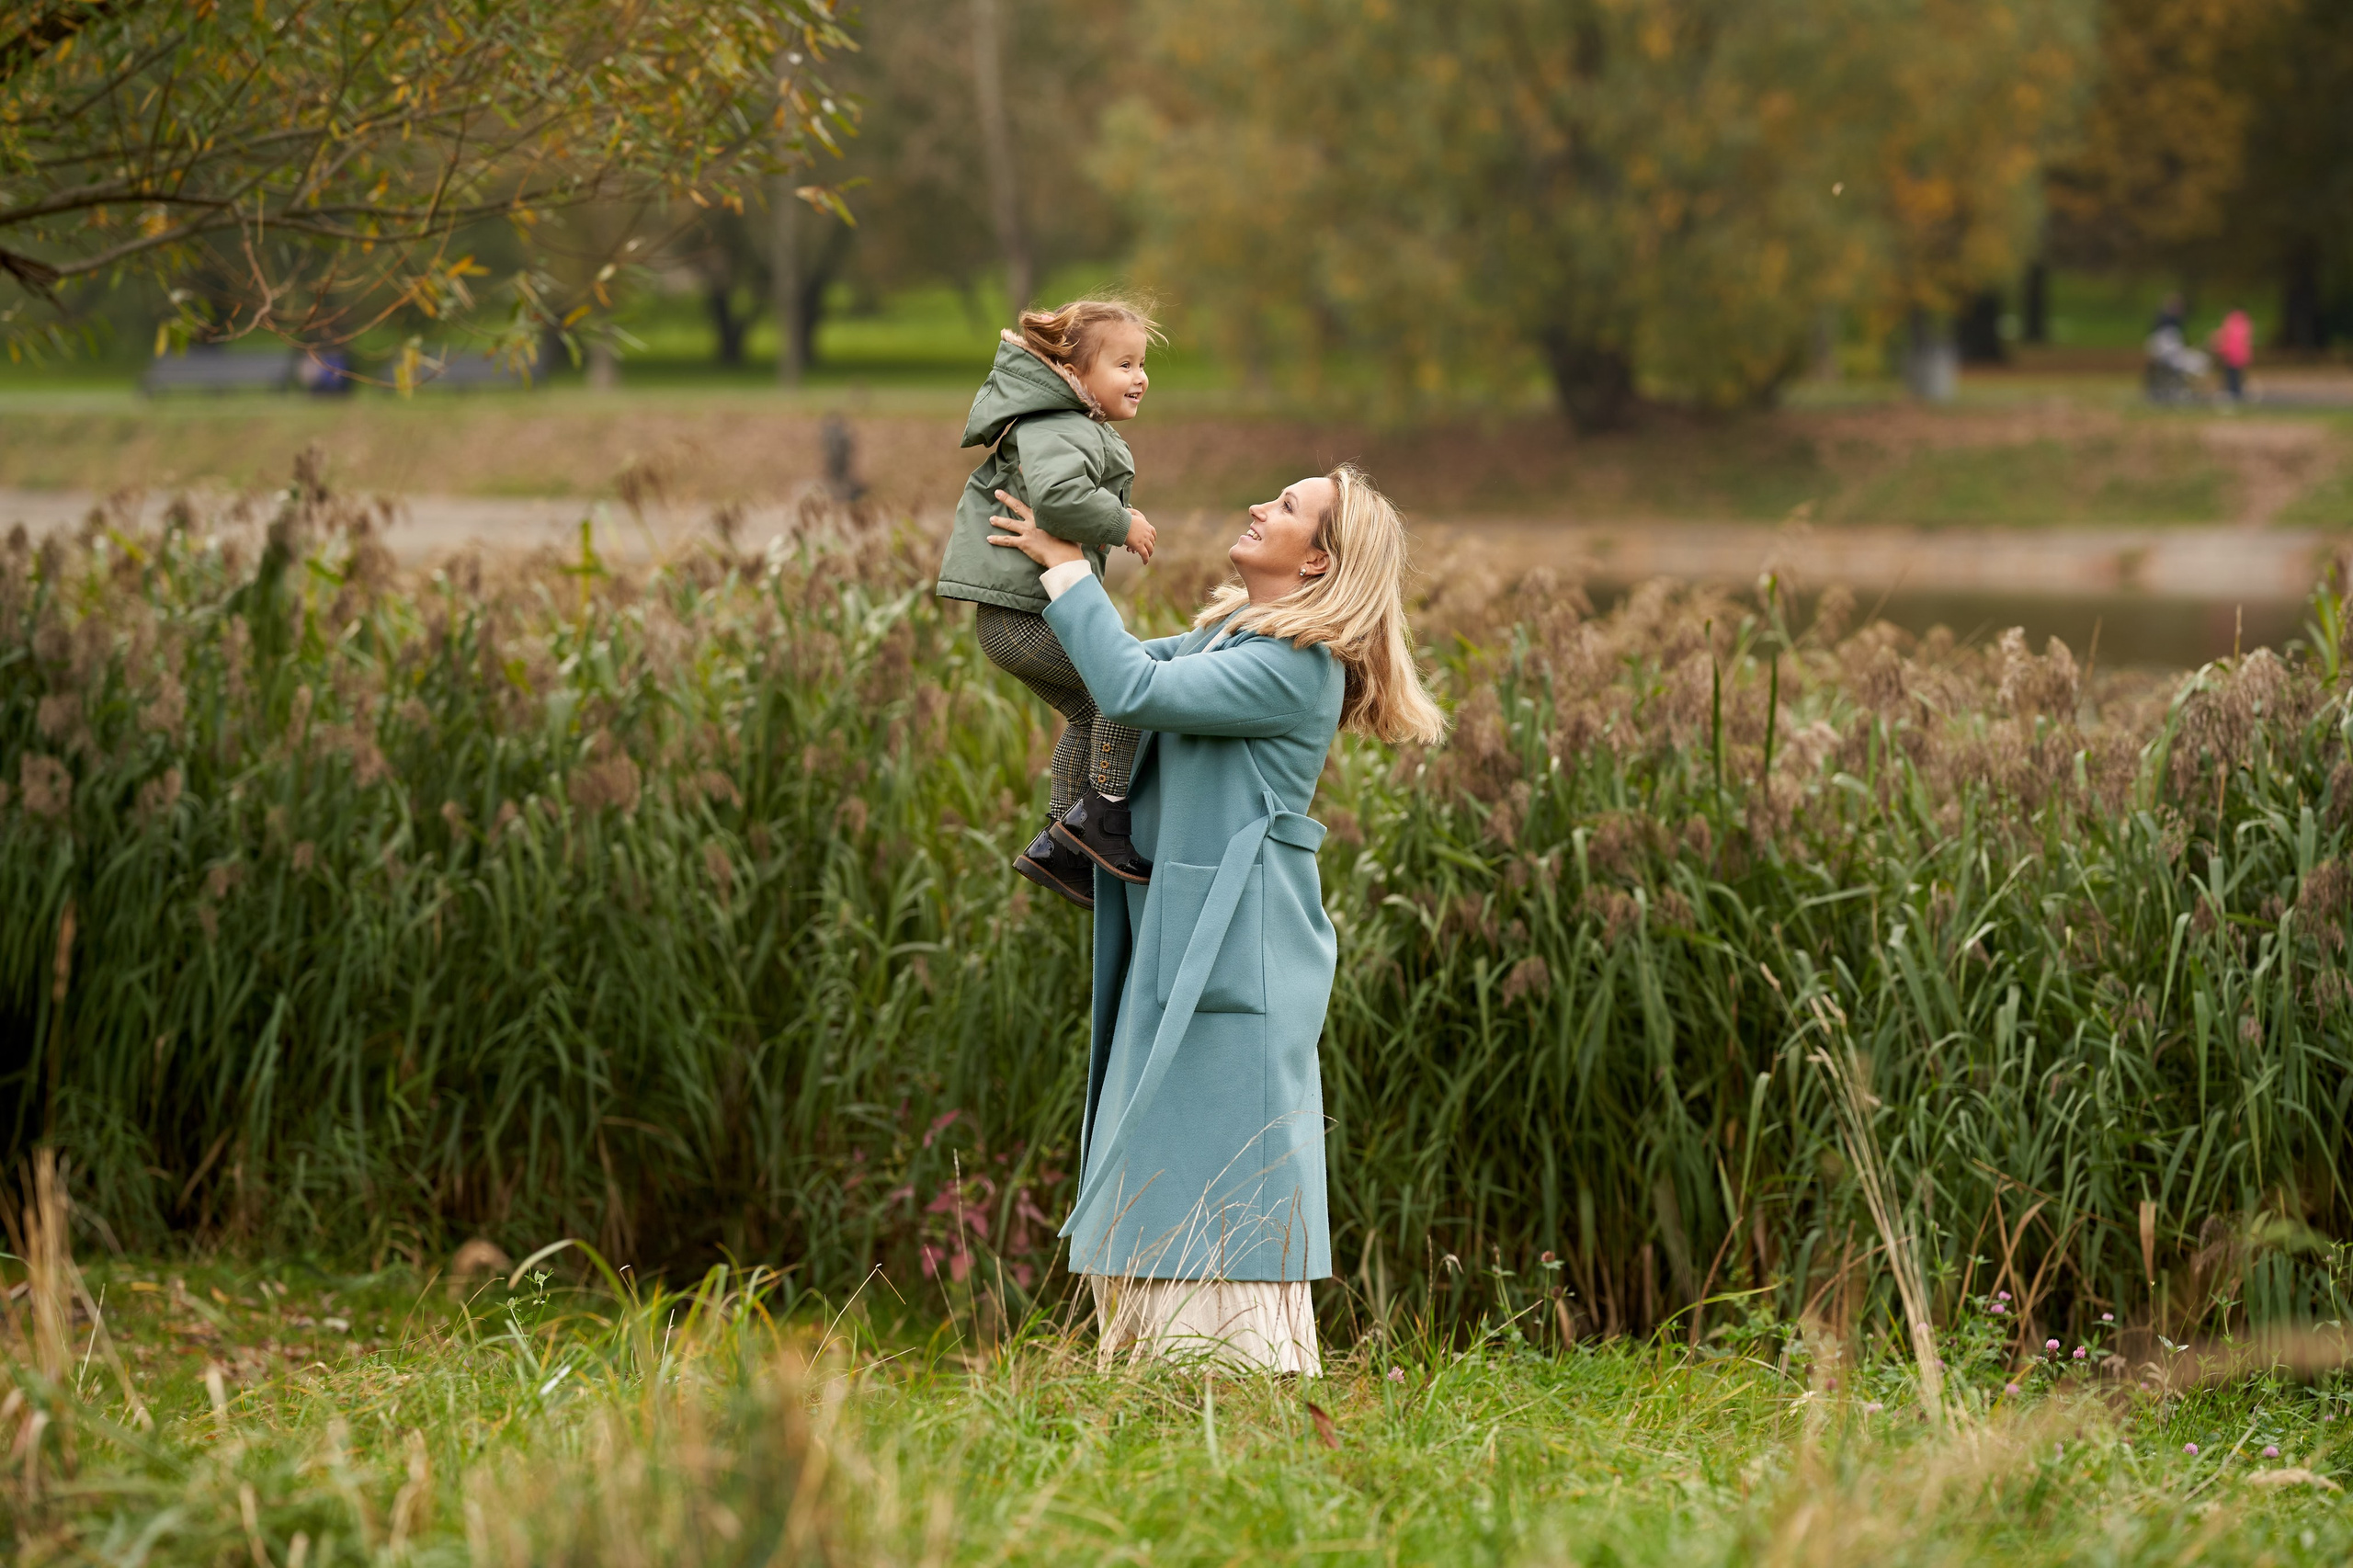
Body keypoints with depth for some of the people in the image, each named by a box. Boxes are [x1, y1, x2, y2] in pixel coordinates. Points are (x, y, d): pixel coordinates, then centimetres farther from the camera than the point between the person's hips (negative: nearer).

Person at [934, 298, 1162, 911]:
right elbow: (1056, 494, -39)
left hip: (1015, 615, 11)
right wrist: (1119, 523, -25)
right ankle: (1102, 811, -10)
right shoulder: (1063, 433, -18)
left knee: (1092, 711, 20)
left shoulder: (1076, 429, 17)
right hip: (1023, 612, -11)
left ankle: (1058, 846, 25)